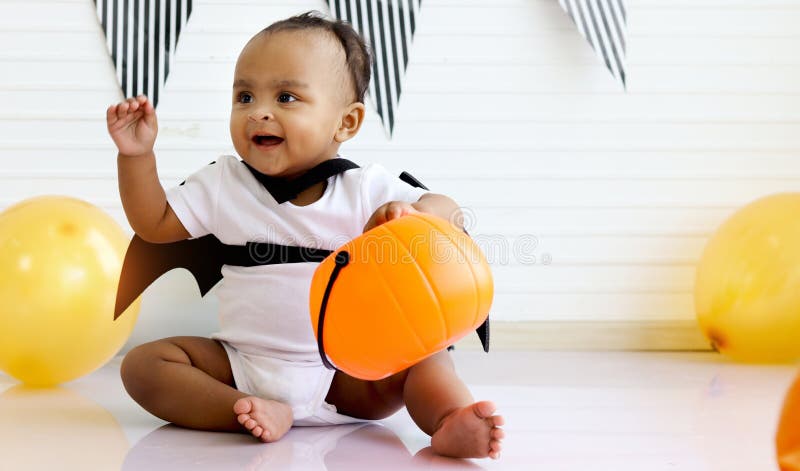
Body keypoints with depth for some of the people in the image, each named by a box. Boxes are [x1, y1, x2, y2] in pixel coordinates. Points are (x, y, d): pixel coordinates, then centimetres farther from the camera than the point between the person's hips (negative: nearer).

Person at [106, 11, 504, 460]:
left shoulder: (367, 189, -4)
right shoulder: (222, 185, 2)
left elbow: (450, 214, -8)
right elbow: (154, 224, 6)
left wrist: (411, 212, -31)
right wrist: (136, 155, -6)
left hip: (347, 373, -1)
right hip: (244, 367, 2)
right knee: (143, 363, -18)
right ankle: (257, 412, -33)